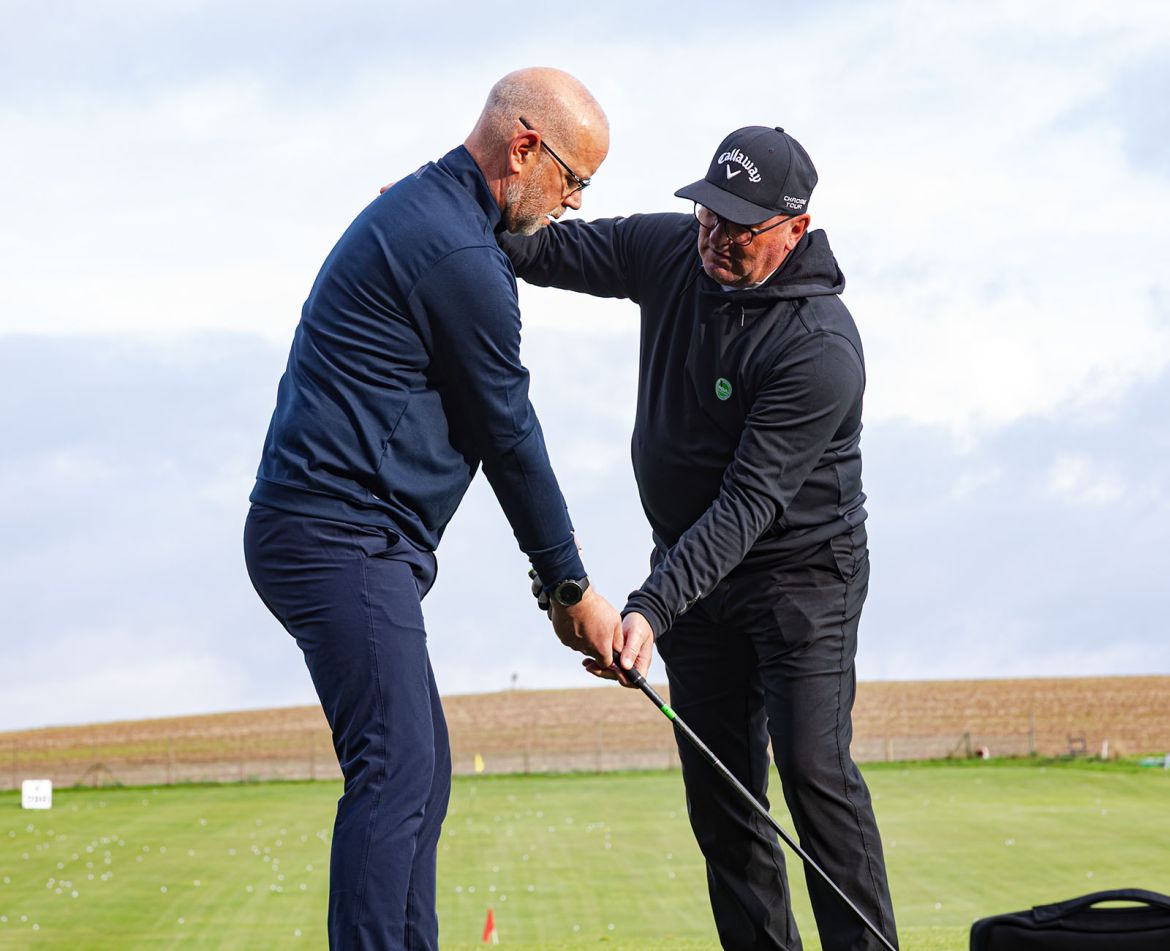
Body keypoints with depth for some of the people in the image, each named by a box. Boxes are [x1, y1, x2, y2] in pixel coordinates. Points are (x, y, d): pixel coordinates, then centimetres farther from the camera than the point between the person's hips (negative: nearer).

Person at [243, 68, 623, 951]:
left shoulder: (418, 212, 20)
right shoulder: (456, 252, -14)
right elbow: (507, 432, -7)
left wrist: (556, 568, 25)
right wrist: (572, 587, 3)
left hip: (325, 536, 11)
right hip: (344, 539, -11)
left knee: (419, 771, 11)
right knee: (397, 771, -16)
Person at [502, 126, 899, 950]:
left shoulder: (821, 348, -25)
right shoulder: (669, 250, -5)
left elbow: (750, 501, -29)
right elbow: (557, 249, 10)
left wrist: (652, 608, -35)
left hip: (802, 569, -6)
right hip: (695, 571, 6)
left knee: (814, 767, -17)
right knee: (719, 790, 3)